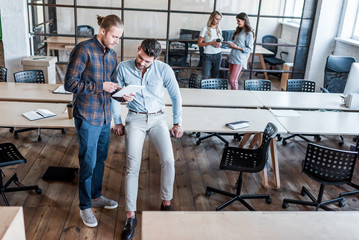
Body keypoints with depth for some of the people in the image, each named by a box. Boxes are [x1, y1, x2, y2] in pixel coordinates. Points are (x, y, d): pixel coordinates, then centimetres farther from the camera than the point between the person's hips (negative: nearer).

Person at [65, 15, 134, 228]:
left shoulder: (112, 54, 8)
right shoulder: (84, 49, -14)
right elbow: (70, 83, -16)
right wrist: (100, 86, -23)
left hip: (105, 116, 7)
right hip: (87, 116, -7)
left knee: (101, 159, 18)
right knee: (88, 162, 2)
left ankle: (96, 196, 37)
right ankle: (85, 206, 20)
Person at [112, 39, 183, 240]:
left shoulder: (164, 70, -8)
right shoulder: (124, 68, -7)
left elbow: (176, 96, 4)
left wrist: (178, 123, 5)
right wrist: (118, 122, 6)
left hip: (158, 118, 0)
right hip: (135, 118, 0)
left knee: (168, 159, -16)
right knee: (133, 165, -13)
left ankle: (166, 203, 7)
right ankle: (131, 216, -5)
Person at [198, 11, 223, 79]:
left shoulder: (219, 29, 10)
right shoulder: (205, 29, -5)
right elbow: (199, 44, -6)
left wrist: (220, 44, -4)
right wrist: (211, 43, -18)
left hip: (218, 55, 4)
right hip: (208, 55, -4)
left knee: (215, 76, 6)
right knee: (205, 76, -10)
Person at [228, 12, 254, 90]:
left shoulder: (249, 33, -9)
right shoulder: (239, 30, 15)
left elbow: (249, 49, -11)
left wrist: (236, 47, -17)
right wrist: (231, 45, 4)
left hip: (239, 59, -8)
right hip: (232, 57, 8)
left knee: (233, 80, -12)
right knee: (231, 79, 10)